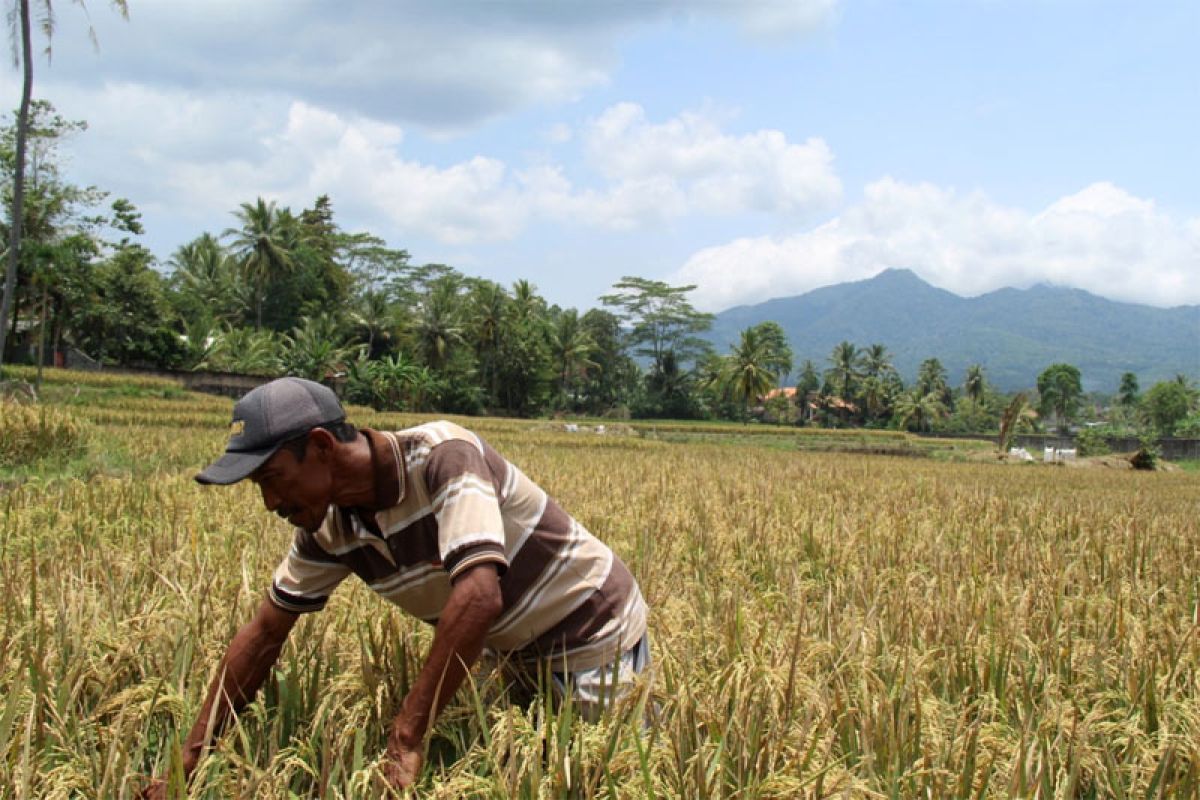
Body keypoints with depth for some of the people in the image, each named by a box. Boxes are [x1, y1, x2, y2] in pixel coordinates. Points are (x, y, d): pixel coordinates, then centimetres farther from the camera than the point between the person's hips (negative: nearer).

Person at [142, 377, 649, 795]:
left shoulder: (442, 455, -31)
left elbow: (479, 594, -42)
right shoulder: (329, 527, -9)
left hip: (595, 635, -7)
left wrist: (406, 736, -40)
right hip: (519, 655, 7)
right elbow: (264, 634, 1)